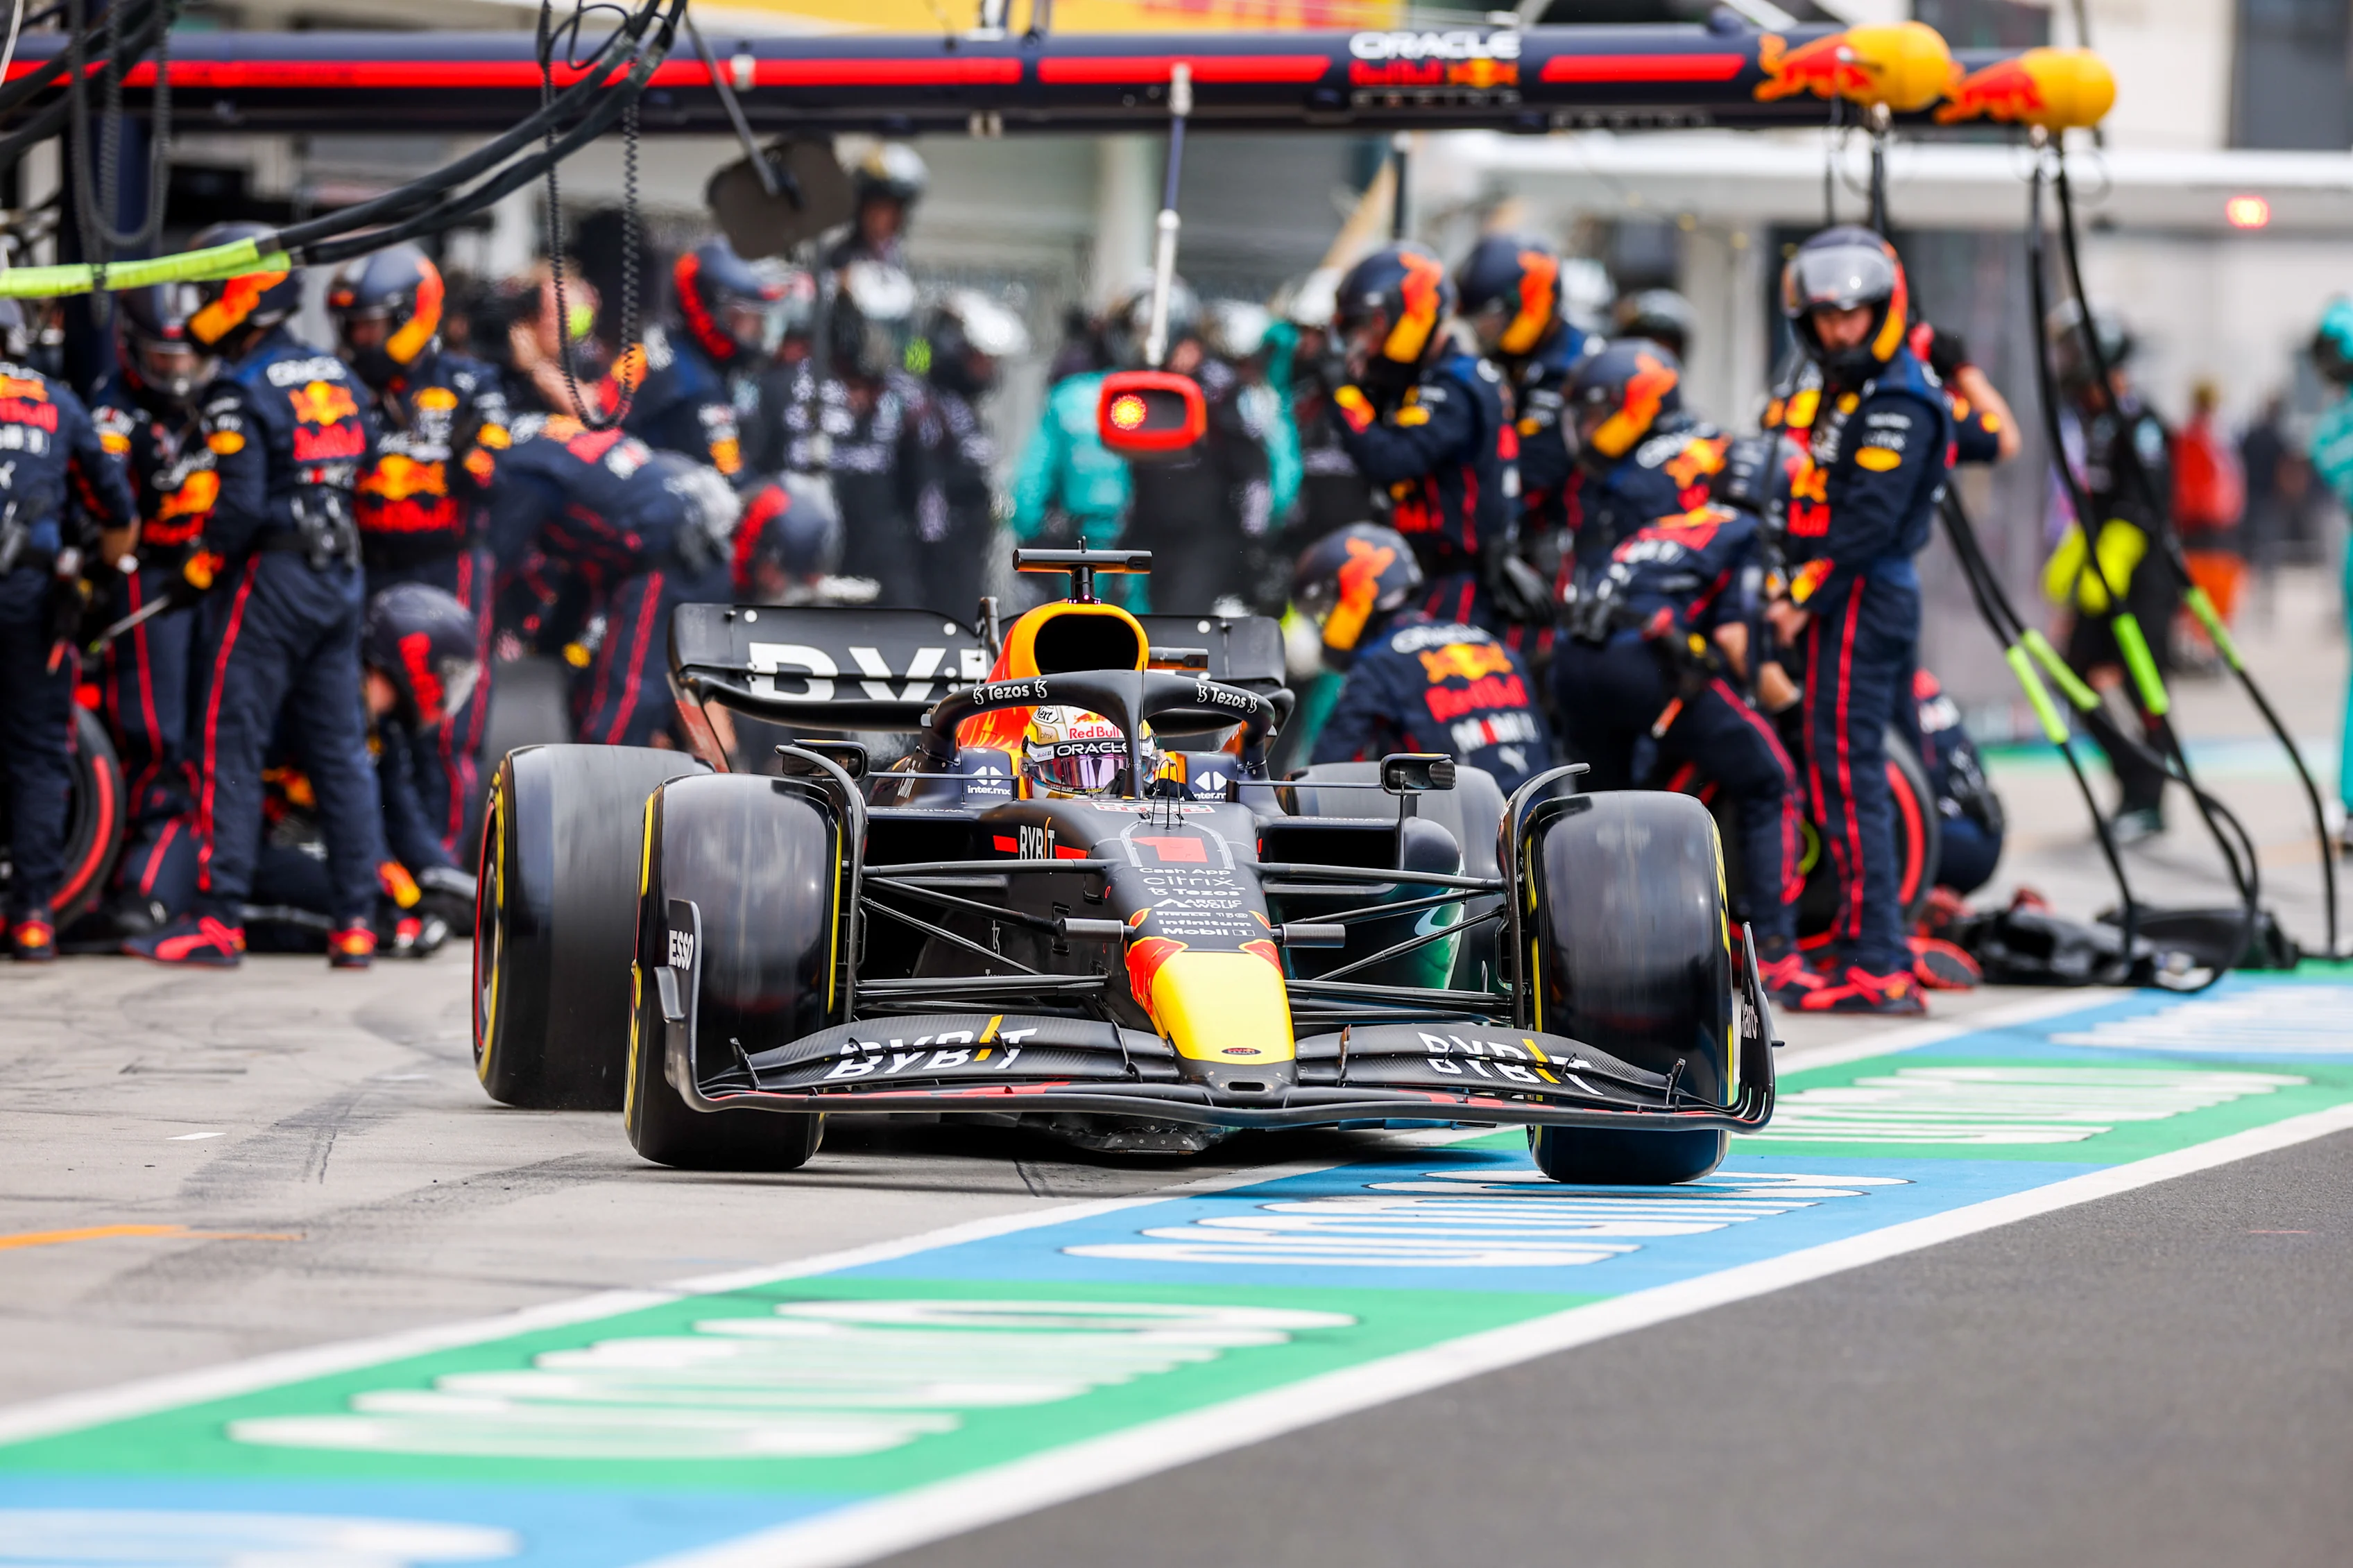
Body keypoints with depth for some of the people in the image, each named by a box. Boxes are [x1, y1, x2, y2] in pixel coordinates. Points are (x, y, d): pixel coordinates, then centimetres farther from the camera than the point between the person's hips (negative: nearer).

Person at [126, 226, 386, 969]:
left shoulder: (240, 393, -12)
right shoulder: (337, 378, 13)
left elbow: (241, 504, -19)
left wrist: (201, 567, -7)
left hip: (268, 576, -7)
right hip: (341, 582, 7)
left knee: (231, 746, -3)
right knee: (339, 749, 8)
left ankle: (218, 919, -5)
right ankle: (357, 920, 6)